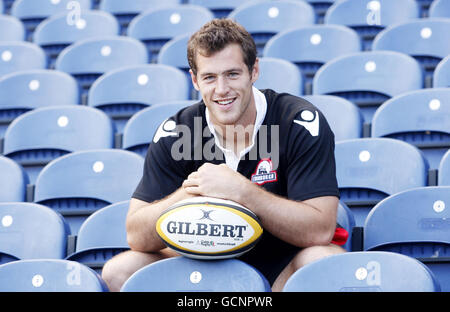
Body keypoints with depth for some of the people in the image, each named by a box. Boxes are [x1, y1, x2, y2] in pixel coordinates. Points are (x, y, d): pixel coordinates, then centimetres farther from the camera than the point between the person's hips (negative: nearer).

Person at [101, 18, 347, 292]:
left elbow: (320, 230, -24)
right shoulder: (175, 133, -7)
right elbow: (136, 235, -11)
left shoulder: (300, 123, -16)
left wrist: (241, 190, -33)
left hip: (284, 268, -3)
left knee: (324, 261, -36)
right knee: (118, 272, -16)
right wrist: (188, 194, -29)